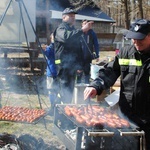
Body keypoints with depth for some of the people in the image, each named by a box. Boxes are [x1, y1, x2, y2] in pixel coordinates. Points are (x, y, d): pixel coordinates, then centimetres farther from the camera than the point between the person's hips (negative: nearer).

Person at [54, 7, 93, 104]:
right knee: (65, 90, -10)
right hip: (63, 64, -8)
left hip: (73, 66, 8)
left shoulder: (74, 31, 22)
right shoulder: (61, 29, -5)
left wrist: (79, 65, 18)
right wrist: (82, 30, -35)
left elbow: (78, 48, 26)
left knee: (70, 90, 10)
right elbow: (66, 37, -30)